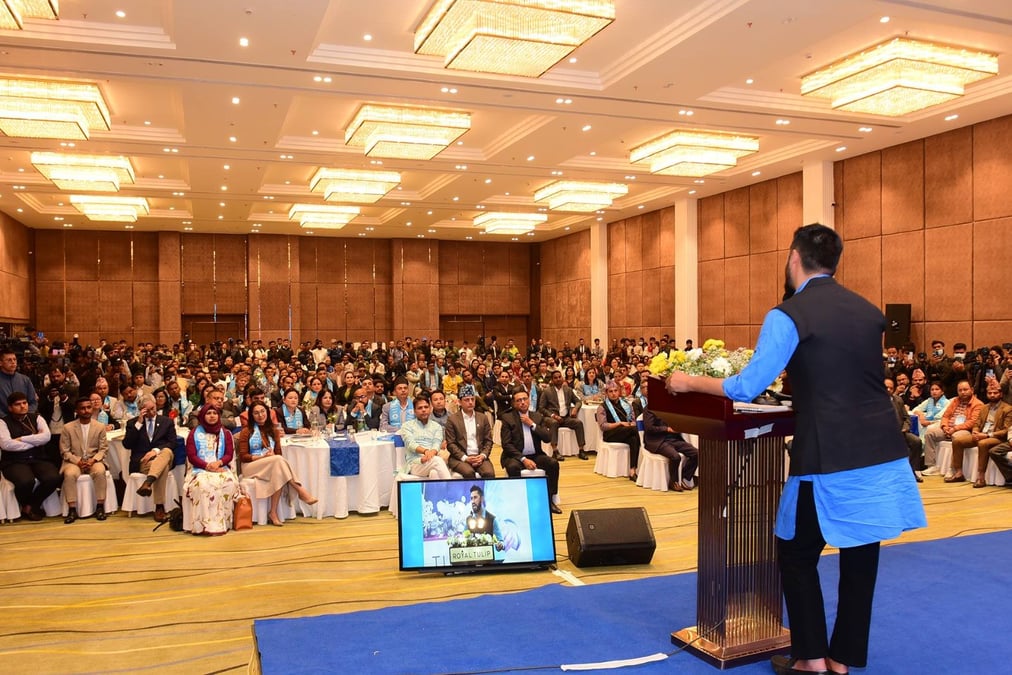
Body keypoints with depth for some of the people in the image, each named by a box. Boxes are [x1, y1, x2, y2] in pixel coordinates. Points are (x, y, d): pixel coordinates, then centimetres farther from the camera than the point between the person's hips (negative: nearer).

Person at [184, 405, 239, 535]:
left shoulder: (225, 433, 16)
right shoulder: (195, 433, 11)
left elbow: (229, 454, 8)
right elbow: (191, 456, 2)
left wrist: (218, 463, -15)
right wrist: (207, 465, -14)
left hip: (221, 468, 1)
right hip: (200, 469, -1)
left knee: (230, 483, -33)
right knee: (203, 484, -37)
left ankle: (222, 522, -28)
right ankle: (205, 524, -37)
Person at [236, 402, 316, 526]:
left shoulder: (274, 431, 17)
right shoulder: (246, 432, 4)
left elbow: (278, 453, 11)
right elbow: (243, 456, -3)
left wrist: (272, 455, -13)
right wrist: (262, 456, -17)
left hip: (273, 465, 4)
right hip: (251, 466, -4)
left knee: (279, 474, -36)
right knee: (278, 460, -34)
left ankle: (273, 512, -37)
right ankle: (301, 491, -36)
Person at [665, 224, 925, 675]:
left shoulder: (788, 315, -9)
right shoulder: (869, 310, 12)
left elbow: (747, 388, -12)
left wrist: (690, 382, 1)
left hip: (830, 459, -6)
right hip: (882, 452, 6)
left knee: (796, 554, 12)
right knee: (860, 557, 14)